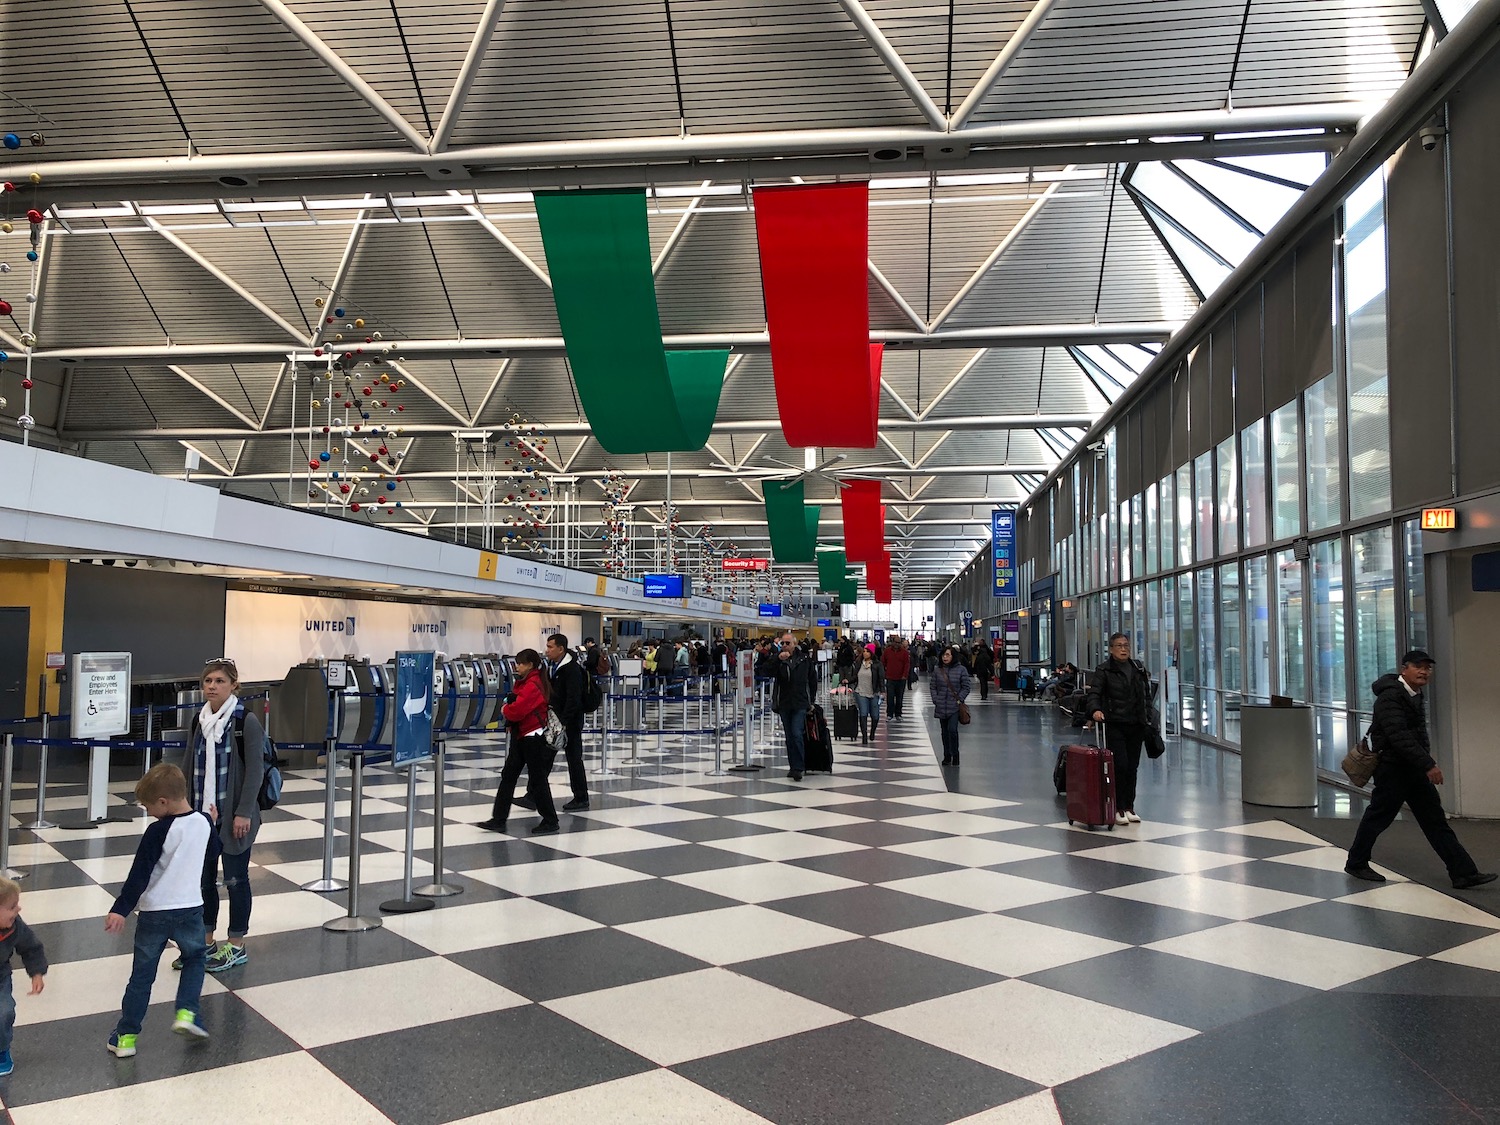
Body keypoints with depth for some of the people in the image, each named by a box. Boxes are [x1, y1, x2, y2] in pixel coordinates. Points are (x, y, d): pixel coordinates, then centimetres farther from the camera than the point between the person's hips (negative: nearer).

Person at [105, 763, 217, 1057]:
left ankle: (126, 1036, 15)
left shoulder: (158, 831, -16)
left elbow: (139, 875, -16)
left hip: (154, 912, -3)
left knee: (142, 973, 10)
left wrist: (121, 910, -13)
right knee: (195, 957, 25)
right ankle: (186, 1013, 8)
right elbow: (213, 855, 14)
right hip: (191, 908, 3)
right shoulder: (205, 823, -3)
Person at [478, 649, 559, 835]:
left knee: (538, 779, -1)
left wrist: (505, 710, -7)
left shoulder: (533, 685, -19)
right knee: (508, 775, 9)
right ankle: (499, 819, 13)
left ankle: (550, 821, 10)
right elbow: (515, 701, 22)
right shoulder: (523, 682, 13)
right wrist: (508, 710, 2)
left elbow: (517, 710, -27)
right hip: (520, 736, 10)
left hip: (533, 737, -10)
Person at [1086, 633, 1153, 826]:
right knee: (1120, 765, -9)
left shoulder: (1139, 669, 11)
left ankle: (1129, 807, 20)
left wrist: (1148, 718, 10)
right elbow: (1094, 694, -11)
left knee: (1132, 767, 9)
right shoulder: (1103, 671, -4)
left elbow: (1147, 695, 17)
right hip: (1114, 725, -5)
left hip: (1136, 725, 5)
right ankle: (1118, 809, 1)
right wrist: (1095, 710, -31)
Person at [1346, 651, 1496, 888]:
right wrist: (1428, 765, -30)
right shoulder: (1390, 697, -19)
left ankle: (1463, 873, 5)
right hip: (1392, 768, -9)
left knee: (1435, 819, 6)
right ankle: (1356, 864, 18)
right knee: (1378, 817, 3)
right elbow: (1399, 737, -28)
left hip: (1414, 768, 9)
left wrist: (1425, 764, 16)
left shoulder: (1417, 696, 12)